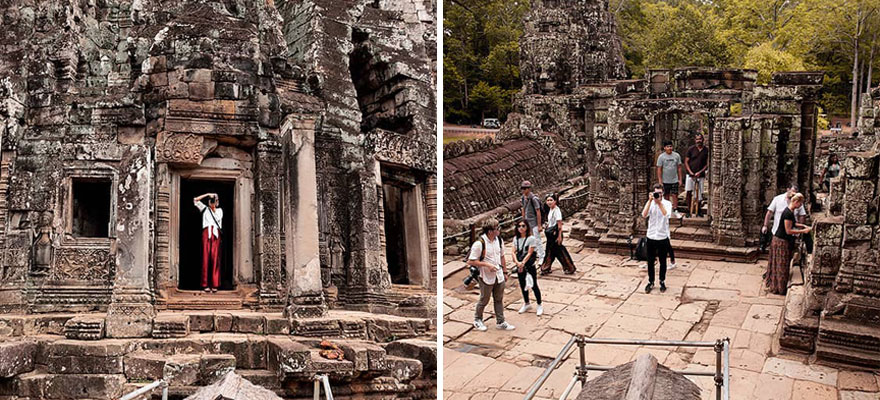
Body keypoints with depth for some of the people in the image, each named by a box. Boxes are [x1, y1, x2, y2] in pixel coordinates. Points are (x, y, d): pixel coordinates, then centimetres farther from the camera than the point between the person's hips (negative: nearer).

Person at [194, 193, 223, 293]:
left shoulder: (219, 210, 21)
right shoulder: (205, 208, 18)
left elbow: (220, 222, 14)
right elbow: (195, 200, 10)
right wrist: (207, 194, 8)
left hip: (216, 234, 1)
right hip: (206, 233, -1)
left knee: (215, 258, -6)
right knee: (206, 258, -7)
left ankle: (214, 285, -7)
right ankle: (205, 285, -8)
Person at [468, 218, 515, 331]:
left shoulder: (499, 240, -1)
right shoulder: (479, 243, -22)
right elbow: (470, 261, -18)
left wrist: (504, 271, 15)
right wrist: (487, 265, -22)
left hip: (499, 276, 6)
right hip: (486, 277, -6)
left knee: (499, 300, 14)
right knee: (484, 300, 11)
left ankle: (500, 322, 26)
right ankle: (477, 320, 33)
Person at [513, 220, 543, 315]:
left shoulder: (531, 238, -13)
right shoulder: (516, 239, 3)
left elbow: (529, 253, -17)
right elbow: (514, 252, -2)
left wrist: (522, 263, -24)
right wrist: (517, 262, -18)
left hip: (530, 266, -5)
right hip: (519, 266, 5)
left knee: (534, 286, 3)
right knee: (522, 285, 16)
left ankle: (540, 305, 17)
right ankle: (526, 304, 34)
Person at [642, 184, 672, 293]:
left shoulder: (667, 203, -4)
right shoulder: (650, 203, 0)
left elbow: (666, 214, -24)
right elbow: (644, 215, -18)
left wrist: (659, 202, -25)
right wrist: (650, 201, -22)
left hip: (663, 237, -1)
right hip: (651, 236, 1)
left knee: (662, 261, 10)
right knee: (650, 261, 8)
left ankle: (662, 282, 25)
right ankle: (650, 282, 21)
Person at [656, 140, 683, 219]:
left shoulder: (677, 155, 2)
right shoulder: (661, 157, -3)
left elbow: (679, 168, 6)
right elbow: (659, 169, -3)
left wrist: (680, 179, 4)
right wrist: (660, 180, -8)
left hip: (674, 180, 1)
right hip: (665, 181, -1)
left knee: (674, 195, -2)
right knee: (666, 196, 8)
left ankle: (675, 211, 6)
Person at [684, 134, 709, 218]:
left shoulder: (706, 150, 3)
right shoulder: (691, 149, 1)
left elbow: (707, 164, 4)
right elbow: (686, 162, 2)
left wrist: (700, 172, -9)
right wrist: (690, 172, -10)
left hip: (701, 175, 1)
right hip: (690, 175, -1)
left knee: (700, 194, 4)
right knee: (689, 192, -2)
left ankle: (699, 211, 18)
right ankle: (688, 211, 5)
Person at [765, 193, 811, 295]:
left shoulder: (790, 211, 7)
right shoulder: (788, 213, -23)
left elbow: (791, 224, 22)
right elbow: (788, 231, -22)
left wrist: (803, 225, 11)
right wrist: (803, 231, -17)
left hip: (780, 240, 10)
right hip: (781, 241, -10)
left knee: (778, 265, 18)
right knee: (781, 265, 1)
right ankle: (778, 288, 11)